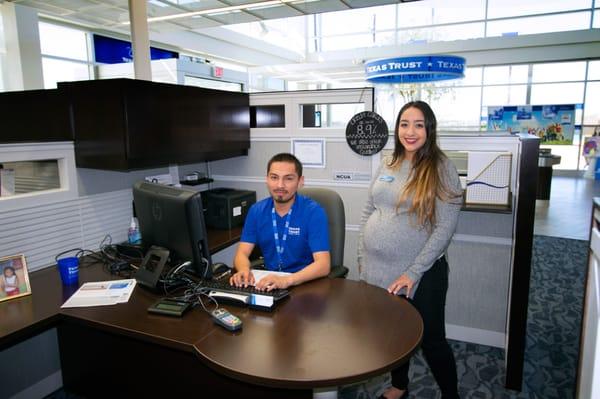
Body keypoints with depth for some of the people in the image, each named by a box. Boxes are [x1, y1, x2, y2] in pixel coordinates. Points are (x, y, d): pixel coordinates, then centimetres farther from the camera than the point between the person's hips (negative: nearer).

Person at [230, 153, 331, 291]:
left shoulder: (314, 212, -13)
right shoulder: (256, 211, 2)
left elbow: (323, 264, -21)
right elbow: (242, 253, -1)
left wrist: (287, 280, -37)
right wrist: (244, 270, -25)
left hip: (306, 283, -3)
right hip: (269, 282, 4)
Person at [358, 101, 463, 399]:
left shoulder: (441, 169, -10)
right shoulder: (387, 164, 4)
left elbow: (445, 228, -15)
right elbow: (368, 211, 11)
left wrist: (413, 273, -17)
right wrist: (362, 255, 8)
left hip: (420, 274, -4)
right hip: (378, 269, 5)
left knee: (431, 339, 9)